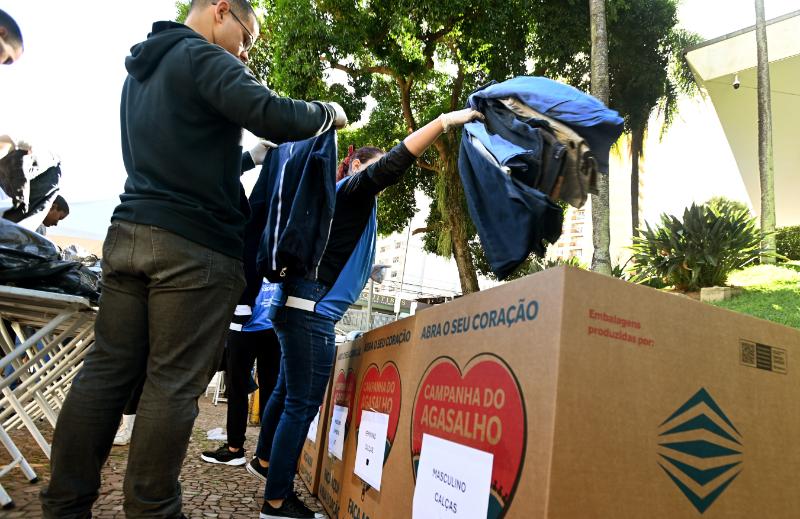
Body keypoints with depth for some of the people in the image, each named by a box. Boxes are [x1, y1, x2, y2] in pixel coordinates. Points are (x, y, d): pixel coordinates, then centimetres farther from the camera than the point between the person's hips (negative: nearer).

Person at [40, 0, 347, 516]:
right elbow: (273, 117, -18)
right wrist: (329, 112, 0)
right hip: (195, 244, -8)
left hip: (129, 231, 8)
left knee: (106, 371, 8)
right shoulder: (202, 56, -3)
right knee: (174, 384, -2)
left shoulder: (142, 68, 25)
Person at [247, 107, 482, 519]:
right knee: (303, 404, -7)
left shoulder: (351, 200, 23)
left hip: (303, 306, 10)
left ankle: (264, 462, 40)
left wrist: (364, 271, 33)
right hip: (311, 308, -10)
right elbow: (396, 162, -19)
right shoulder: (352, 188, -3)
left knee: (288, 392, 22)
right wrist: (446, 121, -20)